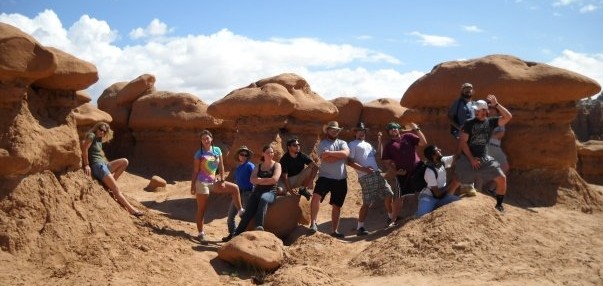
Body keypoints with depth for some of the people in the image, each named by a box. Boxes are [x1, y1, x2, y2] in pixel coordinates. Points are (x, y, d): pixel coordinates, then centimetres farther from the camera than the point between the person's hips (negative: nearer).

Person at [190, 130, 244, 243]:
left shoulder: (217, 150, 3)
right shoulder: (199, 153, -8)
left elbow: (221, 167, 6)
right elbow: (195, 171, -6)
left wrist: (222, 181, 0)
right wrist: (192, 186, -8)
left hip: (214, 182, 4)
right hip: (202, 183, -4)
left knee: (235, 188, -3)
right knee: (201, 209, 2)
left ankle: (240, 211, 4)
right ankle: (200, 233, 8)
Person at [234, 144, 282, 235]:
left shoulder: (276, 165, 8)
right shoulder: (259, 166, 18)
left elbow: (275, 179, -9)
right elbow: (252, 180, 3)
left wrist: (259, 181, 0)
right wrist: (267, 179, -7)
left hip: (270, 192, -4)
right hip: (257, 191, 4)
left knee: (263, 199, -39)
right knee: (248, 212, -16)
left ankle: (259, 226, -47)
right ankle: (237, 234, -19)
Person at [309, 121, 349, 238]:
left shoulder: (342, 143, 12)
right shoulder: (322, 144, 1)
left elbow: (346, 153, -11)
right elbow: (326, 159, -17)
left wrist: (330, 153, -16)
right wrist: (340, 155, -7)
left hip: (341, 179, 4)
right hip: (325, 177, -4)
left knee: (337, 205, 9)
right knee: (316, 196, -27)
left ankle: (334, 231, 18)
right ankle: (313, 223, -15)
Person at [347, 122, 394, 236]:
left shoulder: (368, 144, 26)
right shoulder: (352, 144, 2)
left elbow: (378, 155, 21)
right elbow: (350, 161, -9)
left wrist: (379, 140, 18)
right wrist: (363, 169, -18)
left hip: (377, 174, 7)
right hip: (366, 177, -7)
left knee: (388, 195, 10)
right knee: (367, 203, -9)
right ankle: (360, 228, -1)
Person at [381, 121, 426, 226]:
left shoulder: (408, 137, 6)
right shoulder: (388, 146, 6)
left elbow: (423, 143, -3)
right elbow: (387, 162, 5)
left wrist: (417, 129, -9)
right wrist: (395, 171, -9)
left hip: (418, 169, 1)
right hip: (402, 173, -1)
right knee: (399, 197, 0)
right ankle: (392, 219, 12)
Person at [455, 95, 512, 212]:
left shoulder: (491, 122, 3)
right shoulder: (469, 123, -4)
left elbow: (508, 117, -10)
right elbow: (462, 141, -7)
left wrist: (496, 104, -15)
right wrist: (471, 159, -13)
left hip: (485, 159, 2)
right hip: (467, 158, -2)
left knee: (502, 178, -6)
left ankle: (499, 205, 9)